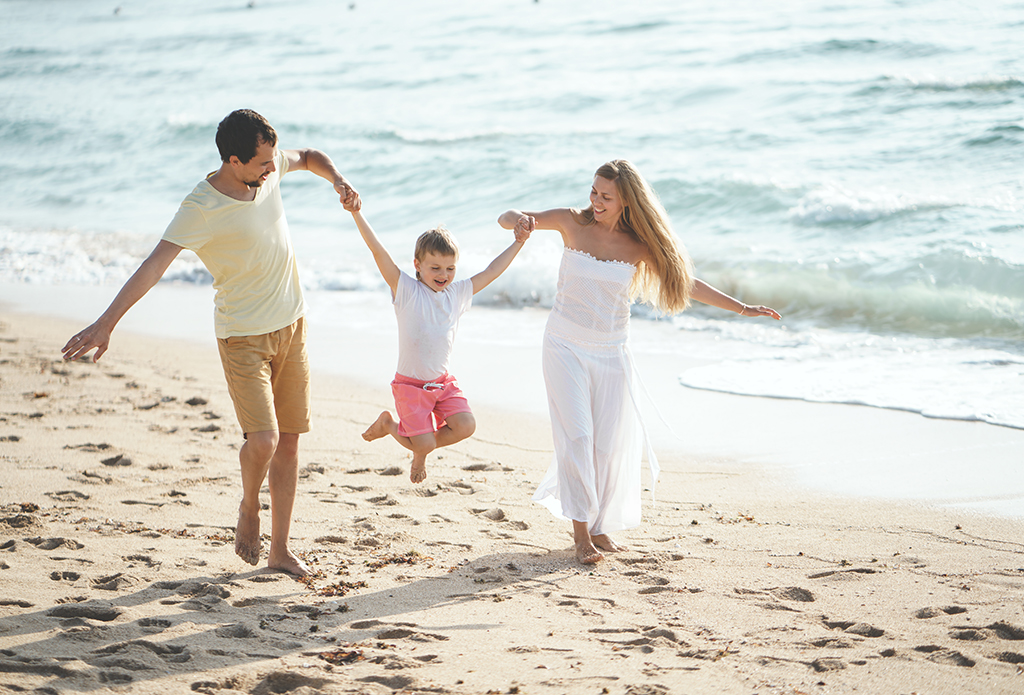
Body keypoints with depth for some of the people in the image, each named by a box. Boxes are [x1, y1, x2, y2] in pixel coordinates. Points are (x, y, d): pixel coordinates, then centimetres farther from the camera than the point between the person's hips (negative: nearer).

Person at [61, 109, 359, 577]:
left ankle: (280, 550, 18)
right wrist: (106, 322, -39)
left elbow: (309, 157, 19)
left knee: (288, 441, 7)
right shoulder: (201, 208, -22)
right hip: (243, 334, -6)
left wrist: (337, 179, -3)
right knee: (262, 440, -19)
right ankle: (248, 507, 15)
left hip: (291, 325, 6)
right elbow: (154, 265, -30)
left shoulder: (268, 168, -3)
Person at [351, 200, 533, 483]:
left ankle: (420, 450, 14)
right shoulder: (406, 290, -11)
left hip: (443, 382, 5)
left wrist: (518, 243, 6)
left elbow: (491, 272, 10)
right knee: (425, 444, -11)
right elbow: (378, 250, -18)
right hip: (410, 384, -5)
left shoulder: (458, 293, 3)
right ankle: (388, 423, 22)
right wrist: (356, 213, -25)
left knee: (465, 426, -15)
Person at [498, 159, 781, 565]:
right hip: (565, 345, -2)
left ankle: (600, 528, 18)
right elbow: (507, 219, -2)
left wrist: (741, 308, 5)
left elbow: (685, 282, 7)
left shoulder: (639, 246, -2)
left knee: (609, 444, 3)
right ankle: (580, 533, -10)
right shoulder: (572, 223, -4)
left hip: (611, 351, 2)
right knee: (576, 436, -12)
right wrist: (520, 221, -28)